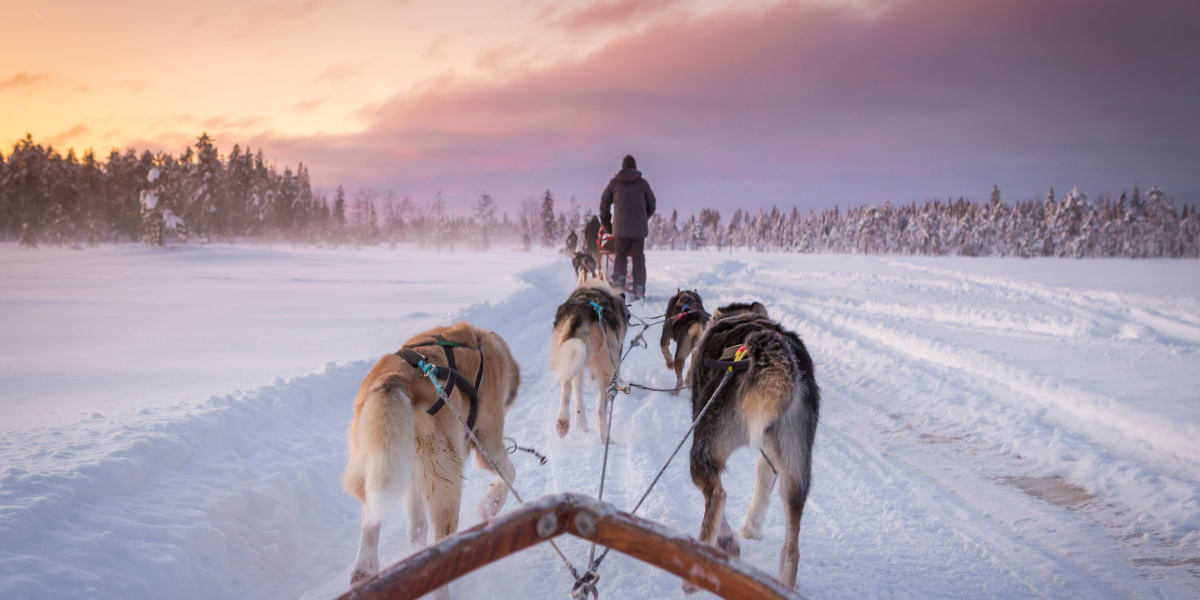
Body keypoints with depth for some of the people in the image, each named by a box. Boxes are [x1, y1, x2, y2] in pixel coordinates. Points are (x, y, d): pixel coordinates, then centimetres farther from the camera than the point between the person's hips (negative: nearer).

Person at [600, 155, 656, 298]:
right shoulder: (643, 183, 8)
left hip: (620, 227, 0)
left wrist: (606, 223, 21)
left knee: (620, 255, 7)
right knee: (638, 257, 3)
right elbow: (651, 205, 13)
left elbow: (604, 203, 11)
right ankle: (639, 288, -1)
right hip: (639, 227, 0)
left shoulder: (614, 183, 8)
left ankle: (619, 279, -13)